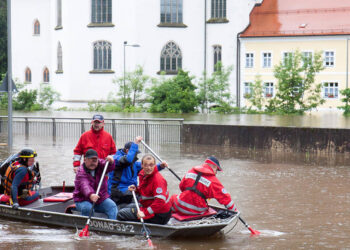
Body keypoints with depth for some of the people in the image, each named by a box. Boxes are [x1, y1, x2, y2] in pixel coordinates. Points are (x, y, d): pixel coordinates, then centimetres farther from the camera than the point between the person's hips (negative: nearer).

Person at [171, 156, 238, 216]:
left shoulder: (191, 171, 7)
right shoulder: (213, 180, -6)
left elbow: (181, 186, 18)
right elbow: (225, 197, -4)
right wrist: (234, 211, 9)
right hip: (197, 211, -3)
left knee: (173, 197, 31)